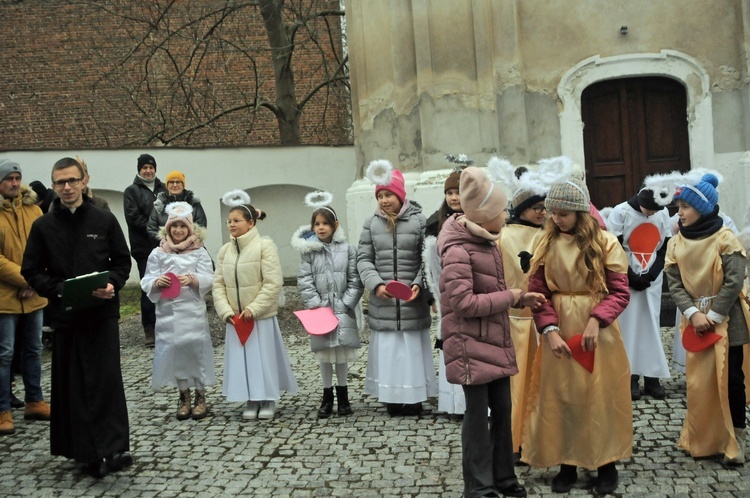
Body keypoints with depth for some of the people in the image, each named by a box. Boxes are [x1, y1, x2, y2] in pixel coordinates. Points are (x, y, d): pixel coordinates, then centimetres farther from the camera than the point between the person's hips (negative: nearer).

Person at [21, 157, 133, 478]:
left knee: (106, 380, -5)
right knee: (71, 385, 5)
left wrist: (112, 285, -11)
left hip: (103, 313, -1)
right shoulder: (43, 226, 3)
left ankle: (113, 448, -3)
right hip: (65, 315, 1)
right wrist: (60, 290, -12)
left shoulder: (105, 220, 2)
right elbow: (32, 271, 4)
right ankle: (84, 449, 15)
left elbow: (123, 262, 8)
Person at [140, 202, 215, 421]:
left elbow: (208, 279, -2)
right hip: (168, 312, 1)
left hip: (193, 311, -1)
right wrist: (157, 282, -17)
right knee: (174, 349, 3)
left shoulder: (199, 252, 5)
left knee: (196, 349, -1)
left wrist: (193, 279, -21)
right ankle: (183, 396, 17)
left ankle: (200, 396, 12)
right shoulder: (158, 253, 7)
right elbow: (146, 282, 5)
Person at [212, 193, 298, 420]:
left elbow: (273, 283, -14)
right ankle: (251, 401, 22)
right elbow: (218, 284, 5)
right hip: (236, 319, 4)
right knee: (241, 358, 8)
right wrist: (226, 311, -8)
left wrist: (253, 308, -17)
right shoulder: (225, 250, 4)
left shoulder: (264, 245, -10)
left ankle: (268, 401, 20)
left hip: (261, 316, -4)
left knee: (264, 358, 4)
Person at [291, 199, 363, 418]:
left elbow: (355, 280, -1)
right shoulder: (309, 251, 0)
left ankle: (342, 395, 22)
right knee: (324, 355, 8)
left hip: (343, 311, 0)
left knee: (342, 354, 7)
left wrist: (344, 305, -9)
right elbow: (304, 281, -3)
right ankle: (327, 396, 20)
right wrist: (318, 306, -10)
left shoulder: (347, 249, -1)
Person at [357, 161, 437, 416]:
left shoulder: (419, 221, -3)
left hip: (413, 303, -2)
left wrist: (419, 284, -15)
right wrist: (376, 284, -10)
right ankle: (391, 399, 15)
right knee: (387, 351, 5)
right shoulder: (371, 223, 4)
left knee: (413, 351, 4)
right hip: (383, 304, 2)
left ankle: (414, 399, 16)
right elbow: (363, 258, 5)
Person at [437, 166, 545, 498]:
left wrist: (521, 298, 2)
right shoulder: (458, 251, -19)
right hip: (471, 344, -9)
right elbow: (463, 303, -24)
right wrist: (510, 297, -16)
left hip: (495, 340, 9)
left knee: (502, 410, 15)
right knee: (478, 415, 1)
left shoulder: (488, 243, 11)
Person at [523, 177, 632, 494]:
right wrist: (550, 330, -15)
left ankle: (606, 464, 22)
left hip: (598, 328, -2)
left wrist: (596, 320, -23)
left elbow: (620, 292, -7)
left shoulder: (606, 243, -6)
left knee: (600, 395, 7)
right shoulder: (546, 244, 2)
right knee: (560, 396, 8)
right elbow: (537, 293, -1)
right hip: (559, 330, 3)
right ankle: (566, 463, 21)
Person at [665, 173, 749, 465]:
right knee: (699, 382, 8)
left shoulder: (725, 239, -10)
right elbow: (675, 284, -2)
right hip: (695, 320, 4)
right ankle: (702, 440, 21)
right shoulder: (676, 243, 3)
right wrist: (694, 314, -15)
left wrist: (712, 315, -16)